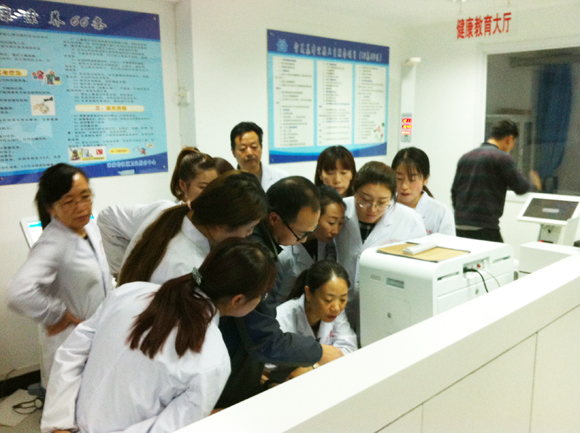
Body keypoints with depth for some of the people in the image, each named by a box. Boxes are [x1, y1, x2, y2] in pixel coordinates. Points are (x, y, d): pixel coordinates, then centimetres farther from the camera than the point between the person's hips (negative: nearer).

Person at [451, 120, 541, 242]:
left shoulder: (465, 157, 14)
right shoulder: (502, 157, -6)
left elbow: (454, 191, 16)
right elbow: (521, 187, -3)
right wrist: (535, 185, 18)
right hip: (484, 228, -7)